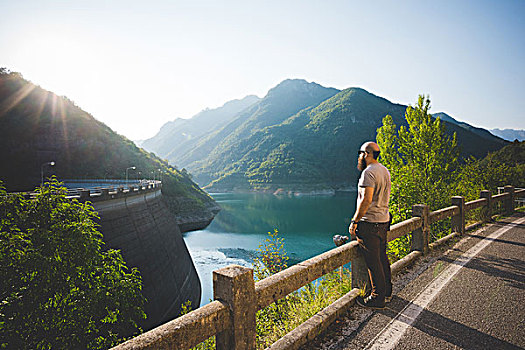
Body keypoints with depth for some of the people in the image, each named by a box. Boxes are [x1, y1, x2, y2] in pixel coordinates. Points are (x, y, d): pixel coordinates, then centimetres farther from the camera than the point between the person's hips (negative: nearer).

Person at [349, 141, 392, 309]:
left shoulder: (369, 172, -17)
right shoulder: (385, 171, 13)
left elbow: (366, 200, -25)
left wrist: (354, 221, -19)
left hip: (370, 223, -10)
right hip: (383, 220, 10)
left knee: (373, 262, -1)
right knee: (382, 258, 19)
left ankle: (377, 298, 9)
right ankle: (387, 292, 32)